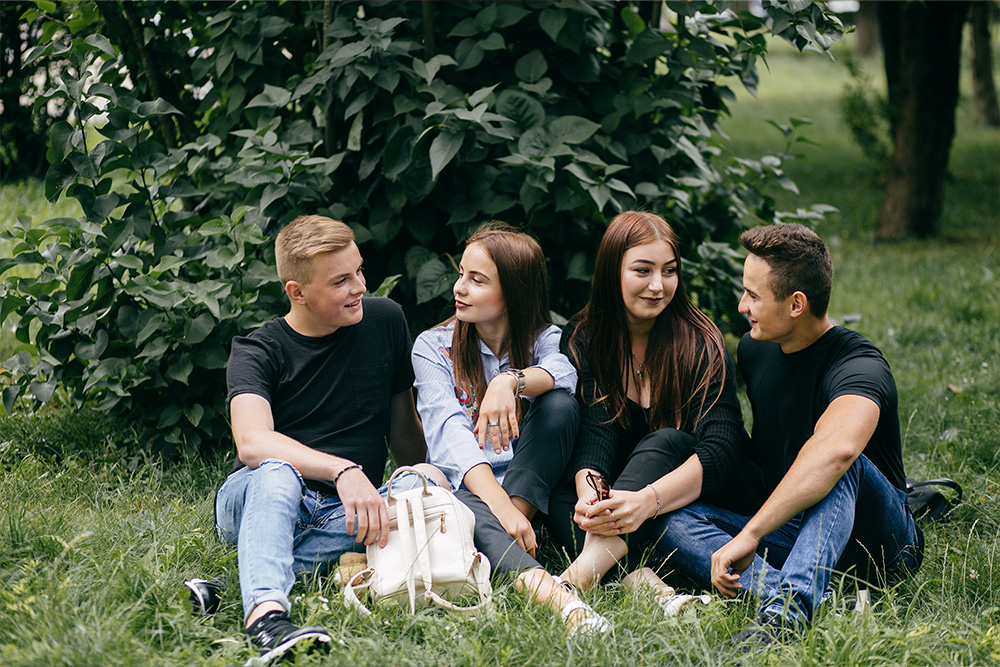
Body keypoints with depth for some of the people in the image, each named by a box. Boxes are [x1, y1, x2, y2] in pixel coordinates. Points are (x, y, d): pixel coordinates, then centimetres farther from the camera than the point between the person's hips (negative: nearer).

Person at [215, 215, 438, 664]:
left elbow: (402, 426, 19)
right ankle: (265, 615, -62)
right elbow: (252, 442, -26)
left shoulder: (385, 321, 5)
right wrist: (343, 470, -38)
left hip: (347, 510, 3)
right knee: (277, 473, -37)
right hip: (255, 502, -3)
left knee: (420, 490, -30)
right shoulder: (257, 352, -7)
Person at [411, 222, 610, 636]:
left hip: (532, 491, 2)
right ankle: (548, 591, -66)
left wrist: (511, 380, -42)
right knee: (463, 507, -39)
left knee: (560, 404, -23)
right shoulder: (433, 347, 1)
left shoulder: (544, 339, 7)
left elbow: (562, 373, -20)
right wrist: (498, 505, -33)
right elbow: (449, 432, -17)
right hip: (463, 487, -2)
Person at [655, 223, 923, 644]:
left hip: (878, 542, -7)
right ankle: (827, 606, -40)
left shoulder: (859, 367, -22)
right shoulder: (754, 349, 4)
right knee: (675, 519, -19)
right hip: (786, 533, 7)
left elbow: (836, 450, -44)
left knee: (841, 466, -36)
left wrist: (750, 535, -46)